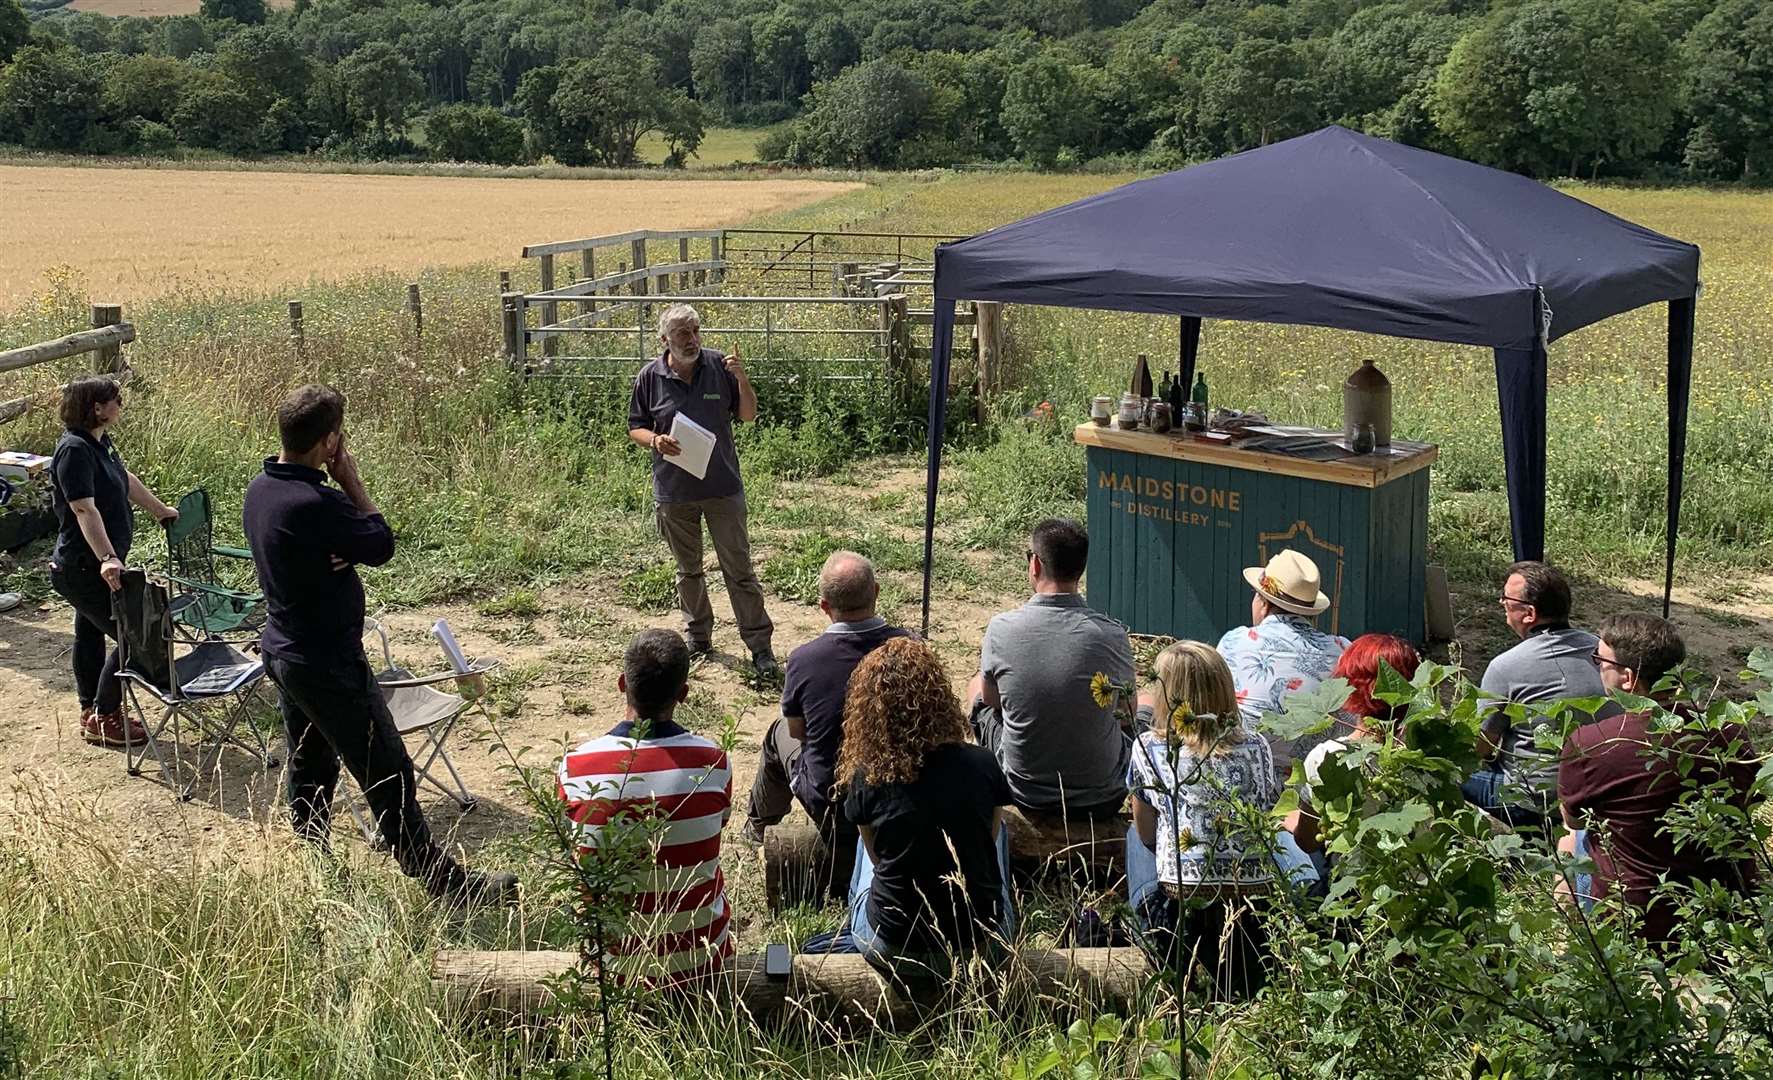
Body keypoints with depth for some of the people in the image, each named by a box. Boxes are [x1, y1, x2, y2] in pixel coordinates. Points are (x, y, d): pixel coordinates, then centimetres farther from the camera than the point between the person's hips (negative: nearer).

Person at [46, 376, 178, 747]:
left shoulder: (99, 442, 7)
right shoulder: (74, 450, -23)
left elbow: (126, 480, 24)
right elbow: (85, 509, -34)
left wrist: (162, 511, 36)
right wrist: (107, 558, -44)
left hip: (88, 567, 10)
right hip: (83, 570, -10)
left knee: (90, 634, 20)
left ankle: (92, 712, 33)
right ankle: (103, 718, 6)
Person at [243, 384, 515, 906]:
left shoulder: (259, 489, 2)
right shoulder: (315, 504, -28)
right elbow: (382, 544, -15)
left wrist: (343, 551, -15)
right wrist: (351, 479, -9)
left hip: (283, 649, 9)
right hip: (328, 662, -9)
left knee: (309, 767, 20)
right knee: (388, 775, 1)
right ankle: (444, 882, 10)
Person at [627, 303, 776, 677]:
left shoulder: (719, 366, -5)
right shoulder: (650, 377, -4)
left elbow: (749, 415, 0)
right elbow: (635, 427, 5)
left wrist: (742, 379, -17)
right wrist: (655, 440, -16)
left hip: (723, 487, -1)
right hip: (673, 490, 2)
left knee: (739, 569, 1)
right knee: (688, 570, 17)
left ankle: (760, 644, 6)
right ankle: (698, 636, 33)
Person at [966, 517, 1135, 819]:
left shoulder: (1002, 628, -16)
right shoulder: (1111, 634, -17)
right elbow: (1127, 711, 1)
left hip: (1025, 794, 1)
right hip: (1101, 800, 0)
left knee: (977, 689, 28)